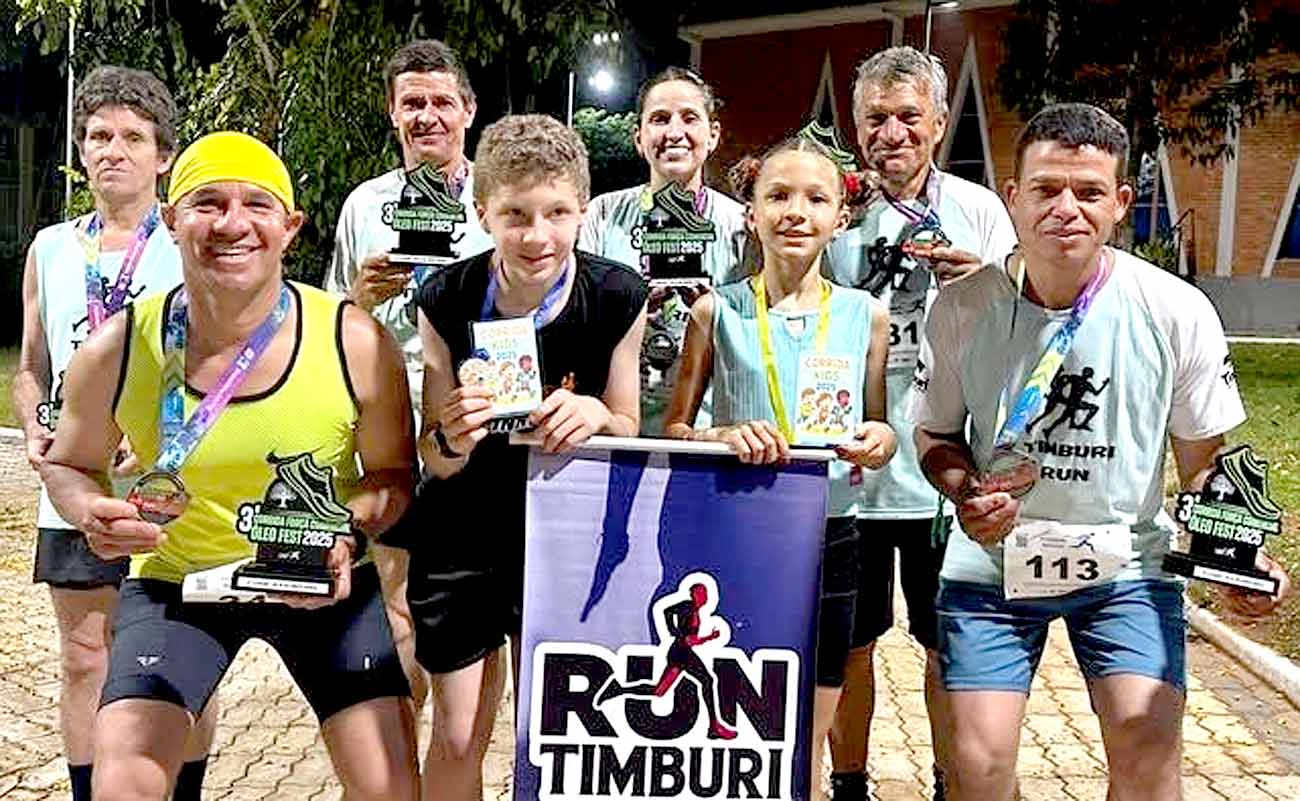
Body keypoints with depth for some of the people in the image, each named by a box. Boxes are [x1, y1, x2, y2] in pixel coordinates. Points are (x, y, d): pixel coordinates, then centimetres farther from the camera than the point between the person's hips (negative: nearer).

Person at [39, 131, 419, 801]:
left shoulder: (357, 343, -19)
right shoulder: (115, 352, -15)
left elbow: (393, 473, -3)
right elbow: (68, 465, 4)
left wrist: (351, 535, -24)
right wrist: (93, 512, -19)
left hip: (324, 586, 0)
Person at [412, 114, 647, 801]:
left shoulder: (619, 299, -15)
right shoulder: (446, 301, -15)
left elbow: (629, 434, -4)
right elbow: (436, 462, -8)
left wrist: (597, 414, -27)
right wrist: (452, 439, -32)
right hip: (462, 537, 0)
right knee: (457, 739, 10)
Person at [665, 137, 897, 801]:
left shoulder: (866, 316, 3)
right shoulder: (717, 311, -1)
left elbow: (880, 430, 12)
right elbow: (673, 429, 2)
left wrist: (878, 442, -11)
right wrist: (724, 436, -18)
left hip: (828, 540, 2)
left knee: (806, 744, 14)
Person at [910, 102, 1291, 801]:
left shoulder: (1178, 313, -12)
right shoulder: (962, 307, -12)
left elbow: (1205, 462, 0)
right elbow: (936, 434, 3)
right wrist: (965, 492, -19)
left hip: (1126, 563, 0)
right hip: (992, 561, 0)